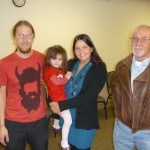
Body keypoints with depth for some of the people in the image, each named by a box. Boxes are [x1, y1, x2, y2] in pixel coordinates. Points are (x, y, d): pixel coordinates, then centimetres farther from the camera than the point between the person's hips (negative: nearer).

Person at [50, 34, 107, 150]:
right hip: (66, 118, 4)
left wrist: (61, 105, -20)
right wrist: (55, 104, -17)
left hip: (85, 121, -4)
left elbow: (87, 97, -19)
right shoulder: (70, 64, 1)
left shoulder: (99, 69, -12)